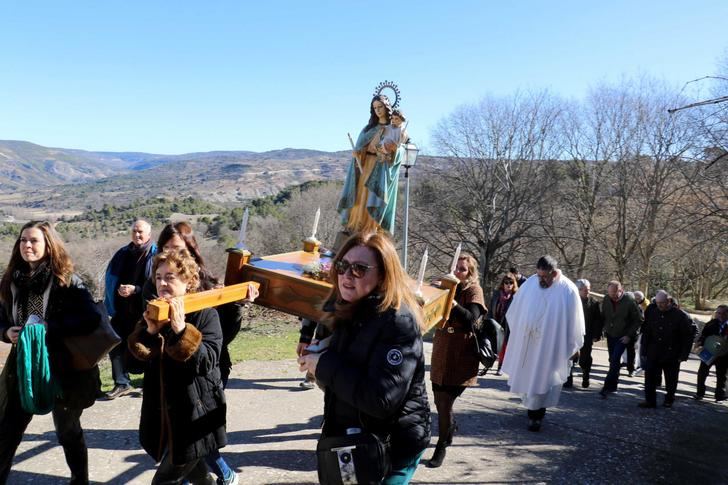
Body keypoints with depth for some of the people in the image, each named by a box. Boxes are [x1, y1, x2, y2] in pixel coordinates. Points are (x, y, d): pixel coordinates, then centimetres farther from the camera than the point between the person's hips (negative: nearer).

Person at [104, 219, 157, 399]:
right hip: (122, 310, 5)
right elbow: (110, 277, 12)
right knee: (116, 346, 6)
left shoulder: (156, 255, -7)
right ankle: (122, 383, 19)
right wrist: (118, 289, -5)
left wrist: (136, 290, -18)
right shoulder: (123, 253, 9)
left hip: (144, 310, -5)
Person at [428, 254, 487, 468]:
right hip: (441, 354, 6)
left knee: (445, 402, -6)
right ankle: (451, 426, 43)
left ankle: (441, 447, 11)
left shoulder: (474, 291, -7)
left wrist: (454, 304, -37)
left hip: (460, 356, -6)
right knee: (439, 400, 15)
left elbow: (471, 319, -22)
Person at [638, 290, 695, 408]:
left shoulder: (680, 316, -11)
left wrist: (683, 355, -9)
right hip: (653, 354, 2)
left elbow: (688, 337, -5)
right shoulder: (651, 312, -2)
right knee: (650, 377, -2)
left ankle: (669, 400, 29)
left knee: (671, 380, 12)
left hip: (672, 355, -2)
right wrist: (644, 352, 2)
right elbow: (646, 333, 4)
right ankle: (650, 400, 6)